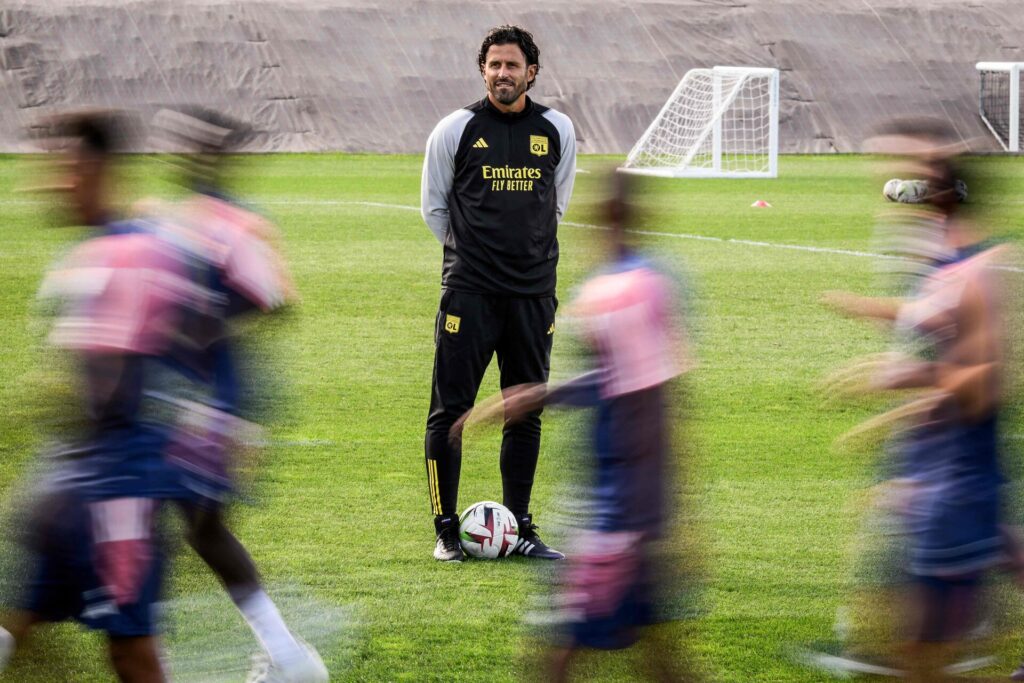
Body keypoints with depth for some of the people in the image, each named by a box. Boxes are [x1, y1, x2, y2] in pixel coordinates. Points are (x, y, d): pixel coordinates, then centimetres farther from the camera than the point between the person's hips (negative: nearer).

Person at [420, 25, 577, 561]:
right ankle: (446, 530, 3)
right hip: (468, 293, -3)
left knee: (526, 415, 6)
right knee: (450, 411, -5)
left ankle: (519, 528, 15)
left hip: (534, 291, 3)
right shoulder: (456, 129, -2)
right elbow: (433, 206, 10)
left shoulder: (557, 131, 5)